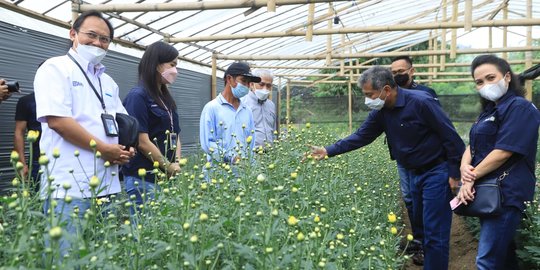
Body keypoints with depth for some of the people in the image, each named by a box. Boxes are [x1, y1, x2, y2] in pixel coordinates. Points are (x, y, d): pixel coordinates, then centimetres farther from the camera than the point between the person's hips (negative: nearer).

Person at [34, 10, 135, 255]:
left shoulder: (108, 82, 19)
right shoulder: (56, 68, -4)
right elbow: (56, 119, -16)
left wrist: (127, 149, 0)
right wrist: (104, 149, -13)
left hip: (108, 186, 8)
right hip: (69, 187, -7)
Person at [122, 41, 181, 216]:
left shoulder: (166, 98, 14)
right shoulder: (138, 96, -10)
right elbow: (142, 141, -15)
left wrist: (177, 164, 0)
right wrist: (169, 166, -7)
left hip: (166, 178, 8)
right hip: (143, 178, -7)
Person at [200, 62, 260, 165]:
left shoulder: (247, 111, 12)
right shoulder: (212, 108, -2)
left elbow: (252, 143, 13)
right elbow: (207, 143, -9)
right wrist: (232, 157, -18)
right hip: (219, 167, -4)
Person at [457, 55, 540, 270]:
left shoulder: (519, 107, -12)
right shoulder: (490, 110, 17)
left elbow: (503, 152, -21)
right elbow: (472, 146, 12)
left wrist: (472, 177, -13)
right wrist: (465, 167, -9)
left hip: (505, 194, -9)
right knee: (502, 251, 20)